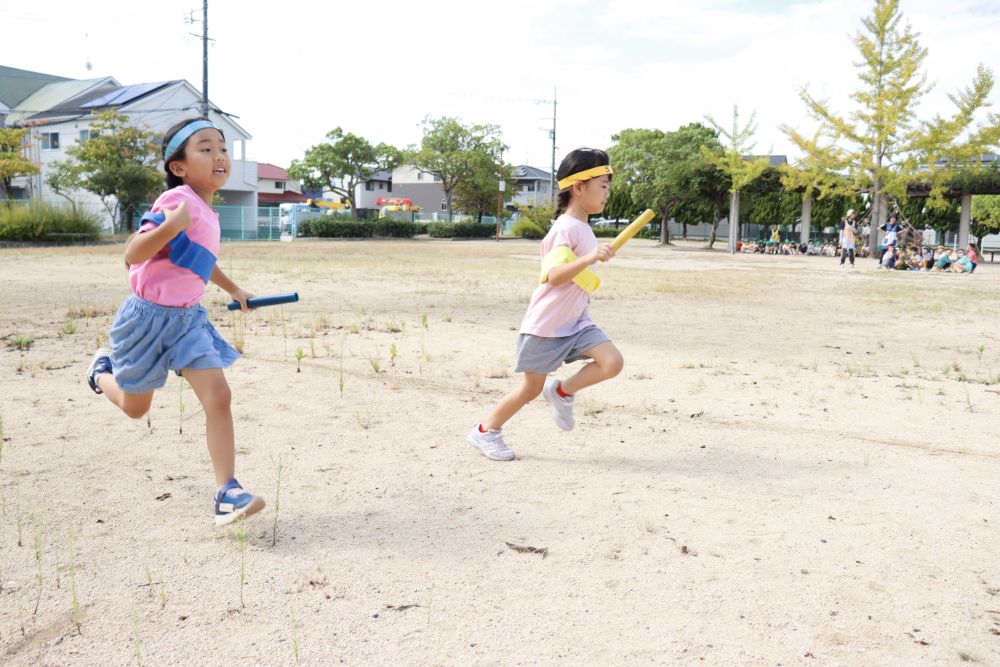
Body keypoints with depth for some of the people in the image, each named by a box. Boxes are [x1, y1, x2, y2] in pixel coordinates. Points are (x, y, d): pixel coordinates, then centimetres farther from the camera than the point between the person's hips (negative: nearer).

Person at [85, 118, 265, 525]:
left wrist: (232, 289, 33)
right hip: (149, 317, -6)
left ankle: (227, 492, -11)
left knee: (218, 397, -12)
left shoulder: (207, 212, 7)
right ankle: (102, 368, 49)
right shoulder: (178, 200, -20)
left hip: (189, 319, 6)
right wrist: (170, 225, -43)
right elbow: (132, 254, -28)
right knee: (135, 408, 15)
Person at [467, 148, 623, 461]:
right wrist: (590, 258, -40)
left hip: (576, 321, 8)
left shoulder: (583, 227, 10)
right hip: (547, 323, -8)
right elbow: (554, 275, -30)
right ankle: (485, 431, 23)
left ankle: (562, 392, 9)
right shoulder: (566, 228, -18)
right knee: (531, 388, 4)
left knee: (612, 362, -12)